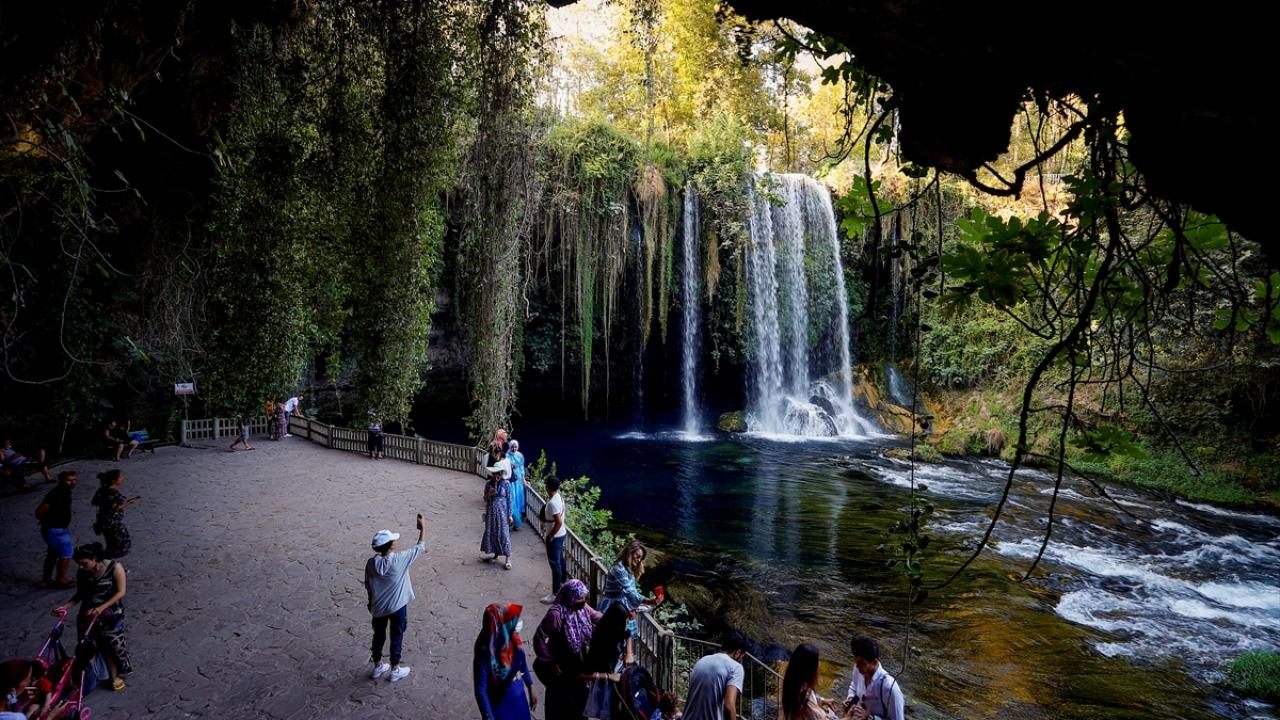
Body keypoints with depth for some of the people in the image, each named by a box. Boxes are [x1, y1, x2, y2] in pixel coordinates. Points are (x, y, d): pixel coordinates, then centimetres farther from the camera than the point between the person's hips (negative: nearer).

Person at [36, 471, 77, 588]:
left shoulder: (64, 492, 3)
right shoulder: (56, 495, -26)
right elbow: (39, 512, -27)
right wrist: (46, 523, -11)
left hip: (60, 529, 10)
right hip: (56, 531, -10)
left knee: (53, 554, 20)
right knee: (66, 553, 1)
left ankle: (46, 579, 32)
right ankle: (62, 580, 14)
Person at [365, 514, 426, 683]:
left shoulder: (371, 563, -12)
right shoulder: (399, 559, -24)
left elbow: (368, 586, 1)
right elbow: (420, 547, -11)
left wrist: (371, 604, 17)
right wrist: (423, 528, 1)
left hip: (378, 607, 4)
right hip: (397, 607, -4)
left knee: (378, 636, 21)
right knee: (396, 637, 13)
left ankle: (377, 667, 37)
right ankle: (395, 670, 26)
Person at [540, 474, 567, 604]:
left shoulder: (552, 502, -27)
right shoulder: (559, 497, 2)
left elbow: (559, 522, -29)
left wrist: (550, 536, -20)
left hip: (555, 536, -10)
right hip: (562, 533, 10)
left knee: (554, 564, -1)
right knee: (560, 560, 24)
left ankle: (556, 594, 6)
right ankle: (562, 583, 41)